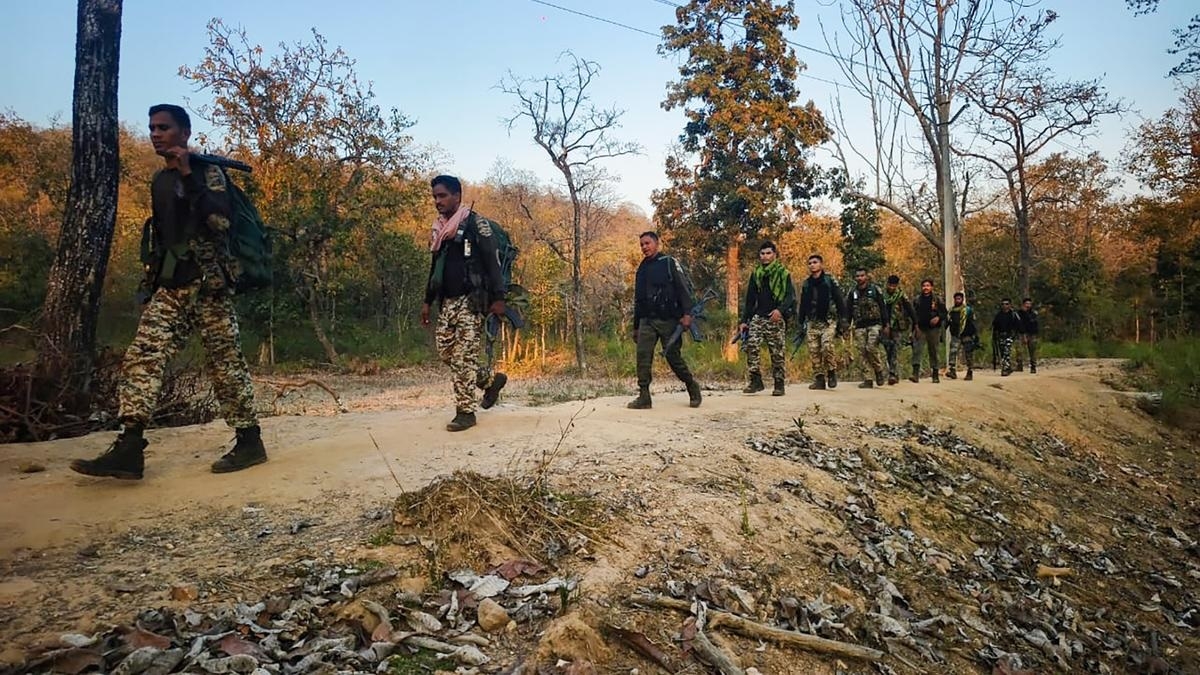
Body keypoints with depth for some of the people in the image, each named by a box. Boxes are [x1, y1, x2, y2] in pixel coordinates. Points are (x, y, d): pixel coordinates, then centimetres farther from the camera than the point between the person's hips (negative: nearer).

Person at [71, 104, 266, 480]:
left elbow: (221, 220, -19)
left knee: (224, 362, -4)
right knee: (142, 357, -5)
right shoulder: (159, 181, 19)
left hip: (207, 282, -7)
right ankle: (129, 450, -7)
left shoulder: (207, 171, -2)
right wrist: (153, 275, 21)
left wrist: (188, 175, -16)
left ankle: (250, 441, 5)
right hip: (169, 286, 7)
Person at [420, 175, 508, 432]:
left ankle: (465, 412, 0)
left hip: (471, 300, -8)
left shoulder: (475, 223, -6)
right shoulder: (439, 229, 16)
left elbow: (492, 261, -10)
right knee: (445, 351, 7)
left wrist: (498, 297, -16)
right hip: (448, 301, 8)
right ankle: (492, 379, 24)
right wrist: (427, 301, 19)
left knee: (463, 356, -9)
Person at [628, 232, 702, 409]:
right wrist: (635, 326, 20)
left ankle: (692, 388, 20)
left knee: (673, 356, -1)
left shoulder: (670, 263, 2)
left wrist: (686, 314, -19)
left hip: (668, 320, -5)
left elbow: (685, 288, -7)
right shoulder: (641, 270, 19)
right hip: (646, 321, 5)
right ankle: (643, 397, -7)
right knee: (643, 355, -9)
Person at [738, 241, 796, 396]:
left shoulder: (783, 273, 1)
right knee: (751, 345, -15)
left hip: (776, 318, -3)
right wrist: (744, 320, 12)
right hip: (758, 317, 3)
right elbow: (750, 299, 17)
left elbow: (790, 296, -6)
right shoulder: (755, 274, 14)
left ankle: (779, 384, 8)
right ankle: (756, 381, -10)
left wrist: (780, 310, -23)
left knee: (777, 352, -1)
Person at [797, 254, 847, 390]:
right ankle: (819, 380, 7)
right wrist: (801, 325, 15)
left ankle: (831, 371, -1)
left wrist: (842, 321, -7)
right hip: (812, 323, 4)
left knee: (827, 346, -22)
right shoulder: (806, 284, 13)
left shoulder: (830, 281, 0)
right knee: (814, 351, -1)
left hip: (828, 321, -4)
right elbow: (802, 306, 18)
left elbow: (840, 302, -2)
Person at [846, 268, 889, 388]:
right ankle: (868, 379, 4)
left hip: (874, 324, -3)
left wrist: (886, 324, -3)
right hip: (860, 326, 4)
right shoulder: (853, 292, 10)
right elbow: (849, 311, 15)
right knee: (864, 352, 0)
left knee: (871, 347, -19)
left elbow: (883, 307, 1)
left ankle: (879, 371, 3)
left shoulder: (875, 289, 1)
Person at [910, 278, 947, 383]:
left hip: (934, 329, -1)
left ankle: (935, 375, 14)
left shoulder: (937, 300, 5)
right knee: (916, 349, -12)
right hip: (920, 328, 1)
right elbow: (913, 314, 12)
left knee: (934, 351, 6)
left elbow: (944, 312, 5)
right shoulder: (917, 300, 10)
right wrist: (915, 325, 2)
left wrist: (938, 318, -14)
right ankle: (915, 374, -17)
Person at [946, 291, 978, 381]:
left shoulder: (968, 309, 0)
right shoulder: (951, 310, 12)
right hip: (955, 335, 3)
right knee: (953, 351, -13)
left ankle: (970, 373, 10)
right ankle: (952, 371, -18)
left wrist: (976, 335, -6)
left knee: (969, 354, 2)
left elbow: (973, 324, -1)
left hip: (967, 335, -3)